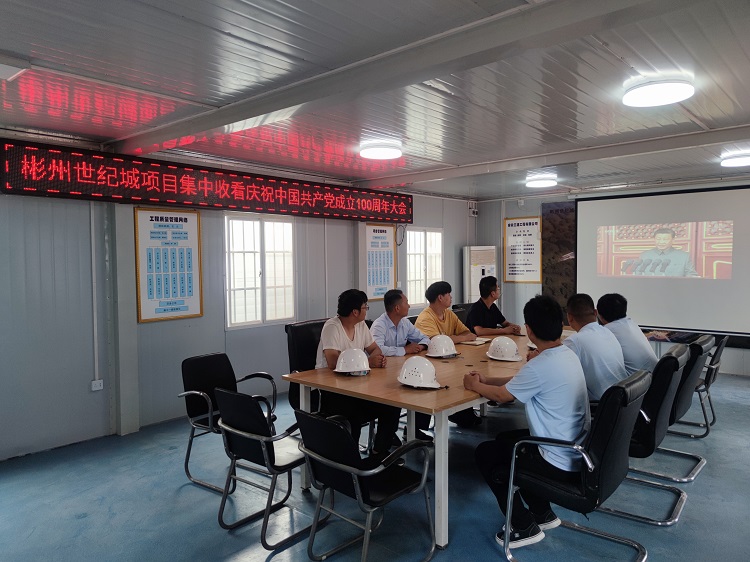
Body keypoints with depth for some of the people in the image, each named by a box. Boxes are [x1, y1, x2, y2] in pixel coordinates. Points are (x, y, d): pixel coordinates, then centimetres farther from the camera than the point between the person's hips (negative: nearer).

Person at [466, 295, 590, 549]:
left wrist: (474, 385, 7)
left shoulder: (540, 366, -27)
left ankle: (524, 526, 12)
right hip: (579, 454, 9)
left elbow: (502, 395, -10)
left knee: (485, 453, 7)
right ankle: (543, 513, 29)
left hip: (561, 463, -9)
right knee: (505, 439, 24)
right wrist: (486, 379, 14)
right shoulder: (568, 355, 1)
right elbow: (519, 382, 13)